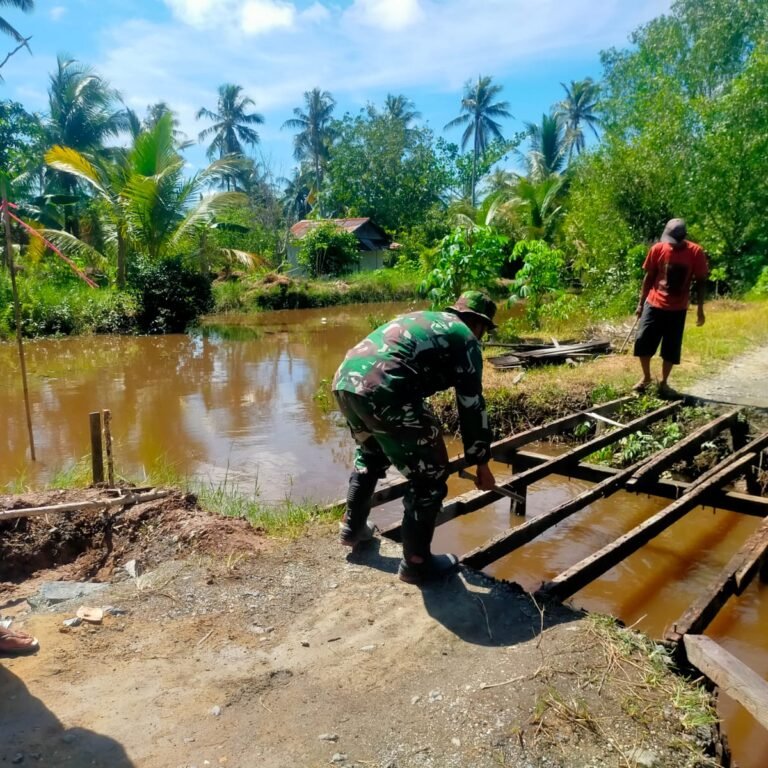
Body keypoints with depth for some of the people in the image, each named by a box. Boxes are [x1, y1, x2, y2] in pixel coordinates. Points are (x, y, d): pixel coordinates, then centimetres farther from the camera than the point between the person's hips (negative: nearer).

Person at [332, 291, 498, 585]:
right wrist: (481, 463, 20)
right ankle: (416, 562, 19)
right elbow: (472, 406, 9)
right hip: (384, 390, -8)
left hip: (345, 379, 9)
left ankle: (352, 528, 46)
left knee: (370, 454, 33)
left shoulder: (423, 319, 33)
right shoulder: (465, 338, 11)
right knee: (430, 475, 8)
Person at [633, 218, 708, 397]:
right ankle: (646, 377, 17)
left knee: (671, 348, 4)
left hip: (677, 309, -1)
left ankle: (664, 383, 19)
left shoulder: (695, 253, -8)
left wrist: (700, 309, -4)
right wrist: (641, 303, 4)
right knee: (643, 341, -4)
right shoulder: (658, 249, -5)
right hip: (654, 305, 1)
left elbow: (700, 282, -2)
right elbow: (649, 277, 4)